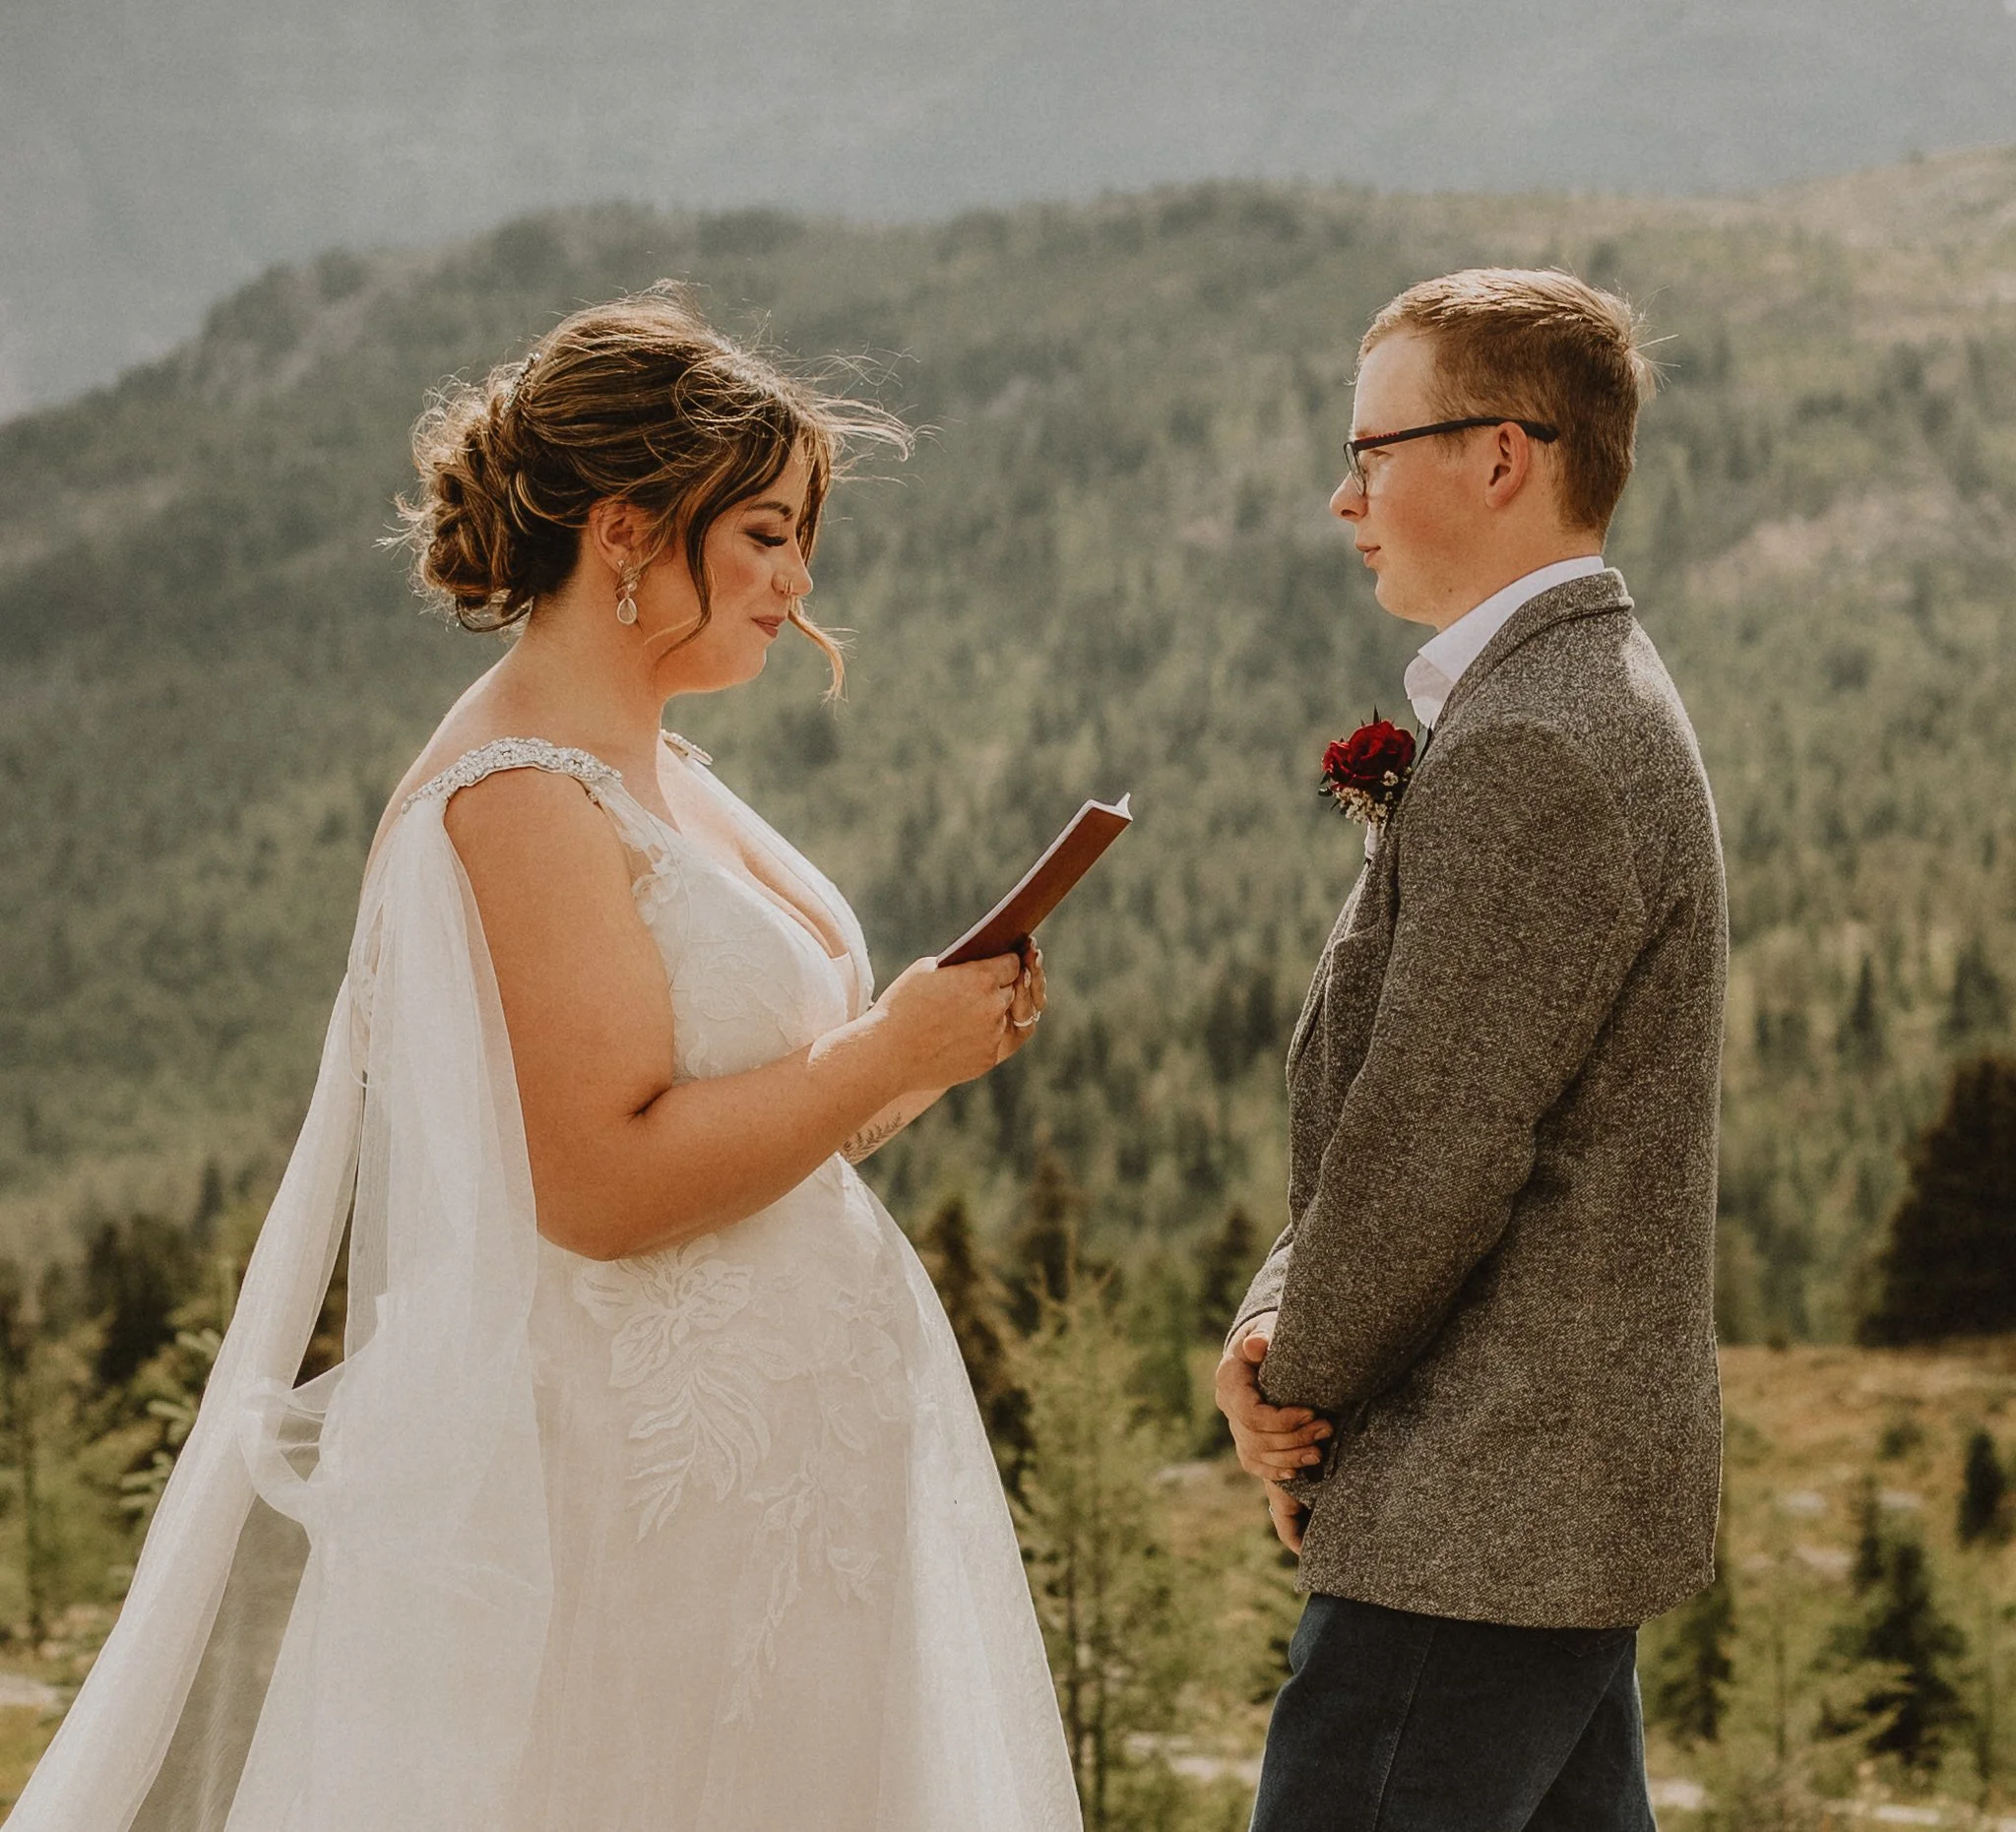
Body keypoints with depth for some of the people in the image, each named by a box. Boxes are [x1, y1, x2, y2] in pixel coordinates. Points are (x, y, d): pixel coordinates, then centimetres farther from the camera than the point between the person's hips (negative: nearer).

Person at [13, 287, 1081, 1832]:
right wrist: (885, 1052, -15)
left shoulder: (663, 779, 14)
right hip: (647, 1495, -10)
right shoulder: (522, 800, -16)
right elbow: (606, 1182, -23)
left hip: (781, 1459, 10)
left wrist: (917, 1056, 5)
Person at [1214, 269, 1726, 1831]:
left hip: (1485, 1516, -10)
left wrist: (1299, 1394, -6)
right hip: (1577, 1493, 10)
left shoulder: (1532, 754, -20)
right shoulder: (1588, 705, 14)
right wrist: (1276, 1322, 2)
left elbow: (1433, 1157, -22)